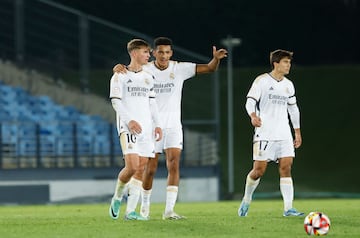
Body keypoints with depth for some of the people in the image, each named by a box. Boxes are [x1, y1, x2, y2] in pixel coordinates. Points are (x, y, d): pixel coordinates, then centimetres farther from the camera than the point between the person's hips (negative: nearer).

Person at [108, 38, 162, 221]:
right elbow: (116, 101, -6)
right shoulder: (120, 76, 0)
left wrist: (157, 124, 7)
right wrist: (129, 120, -19)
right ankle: (117, 197, 8)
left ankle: (130, 211, 1)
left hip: (146, 127, 6)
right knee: (132, 166, -18)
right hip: (128, 128, -6)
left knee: (141, 169, -1)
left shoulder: (148, 77, 17)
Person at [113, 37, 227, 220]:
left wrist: (216, 58, -27)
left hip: (173, 126, 0)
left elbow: (209, 68, -5)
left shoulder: (180, 69, -2)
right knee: (150, 168, 4)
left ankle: (169, 210, -16)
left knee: (174, 165, -14)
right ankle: (145, 205, 26)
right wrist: (119, 68, -31)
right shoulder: (145, 71, -4)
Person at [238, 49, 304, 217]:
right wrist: (253, 116, -29)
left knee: (286, 167, -6)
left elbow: (293, 108, 23)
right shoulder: (262, 81, -3)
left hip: (284, 133, 5)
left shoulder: (288, 85, 14)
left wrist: (297, 132, 21)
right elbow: (250, 101, -8)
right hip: (264, 133, -5)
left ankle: (288, 208, -9)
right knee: (259, 170, -6)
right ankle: (246, 200, 19)